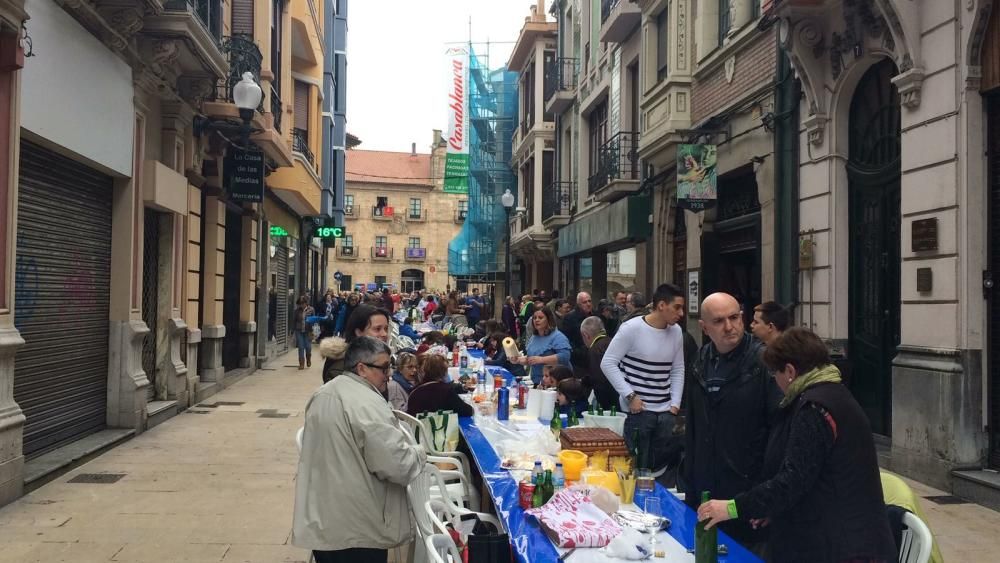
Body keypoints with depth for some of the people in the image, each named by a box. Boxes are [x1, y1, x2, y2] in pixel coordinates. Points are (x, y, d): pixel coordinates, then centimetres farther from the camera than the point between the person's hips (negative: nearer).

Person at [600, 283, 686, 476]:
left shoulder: (676, 331, 6)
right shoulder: (632, 328, -11)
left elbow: (678, 370, 13)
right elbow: (608, 363, -10)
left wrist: (675, 404, 3)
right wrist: (630, 396, -14)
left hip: (666, 413, 5)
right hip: (637, 411, -5)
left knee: (661, 468, 10)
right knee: (636, 468, 2)